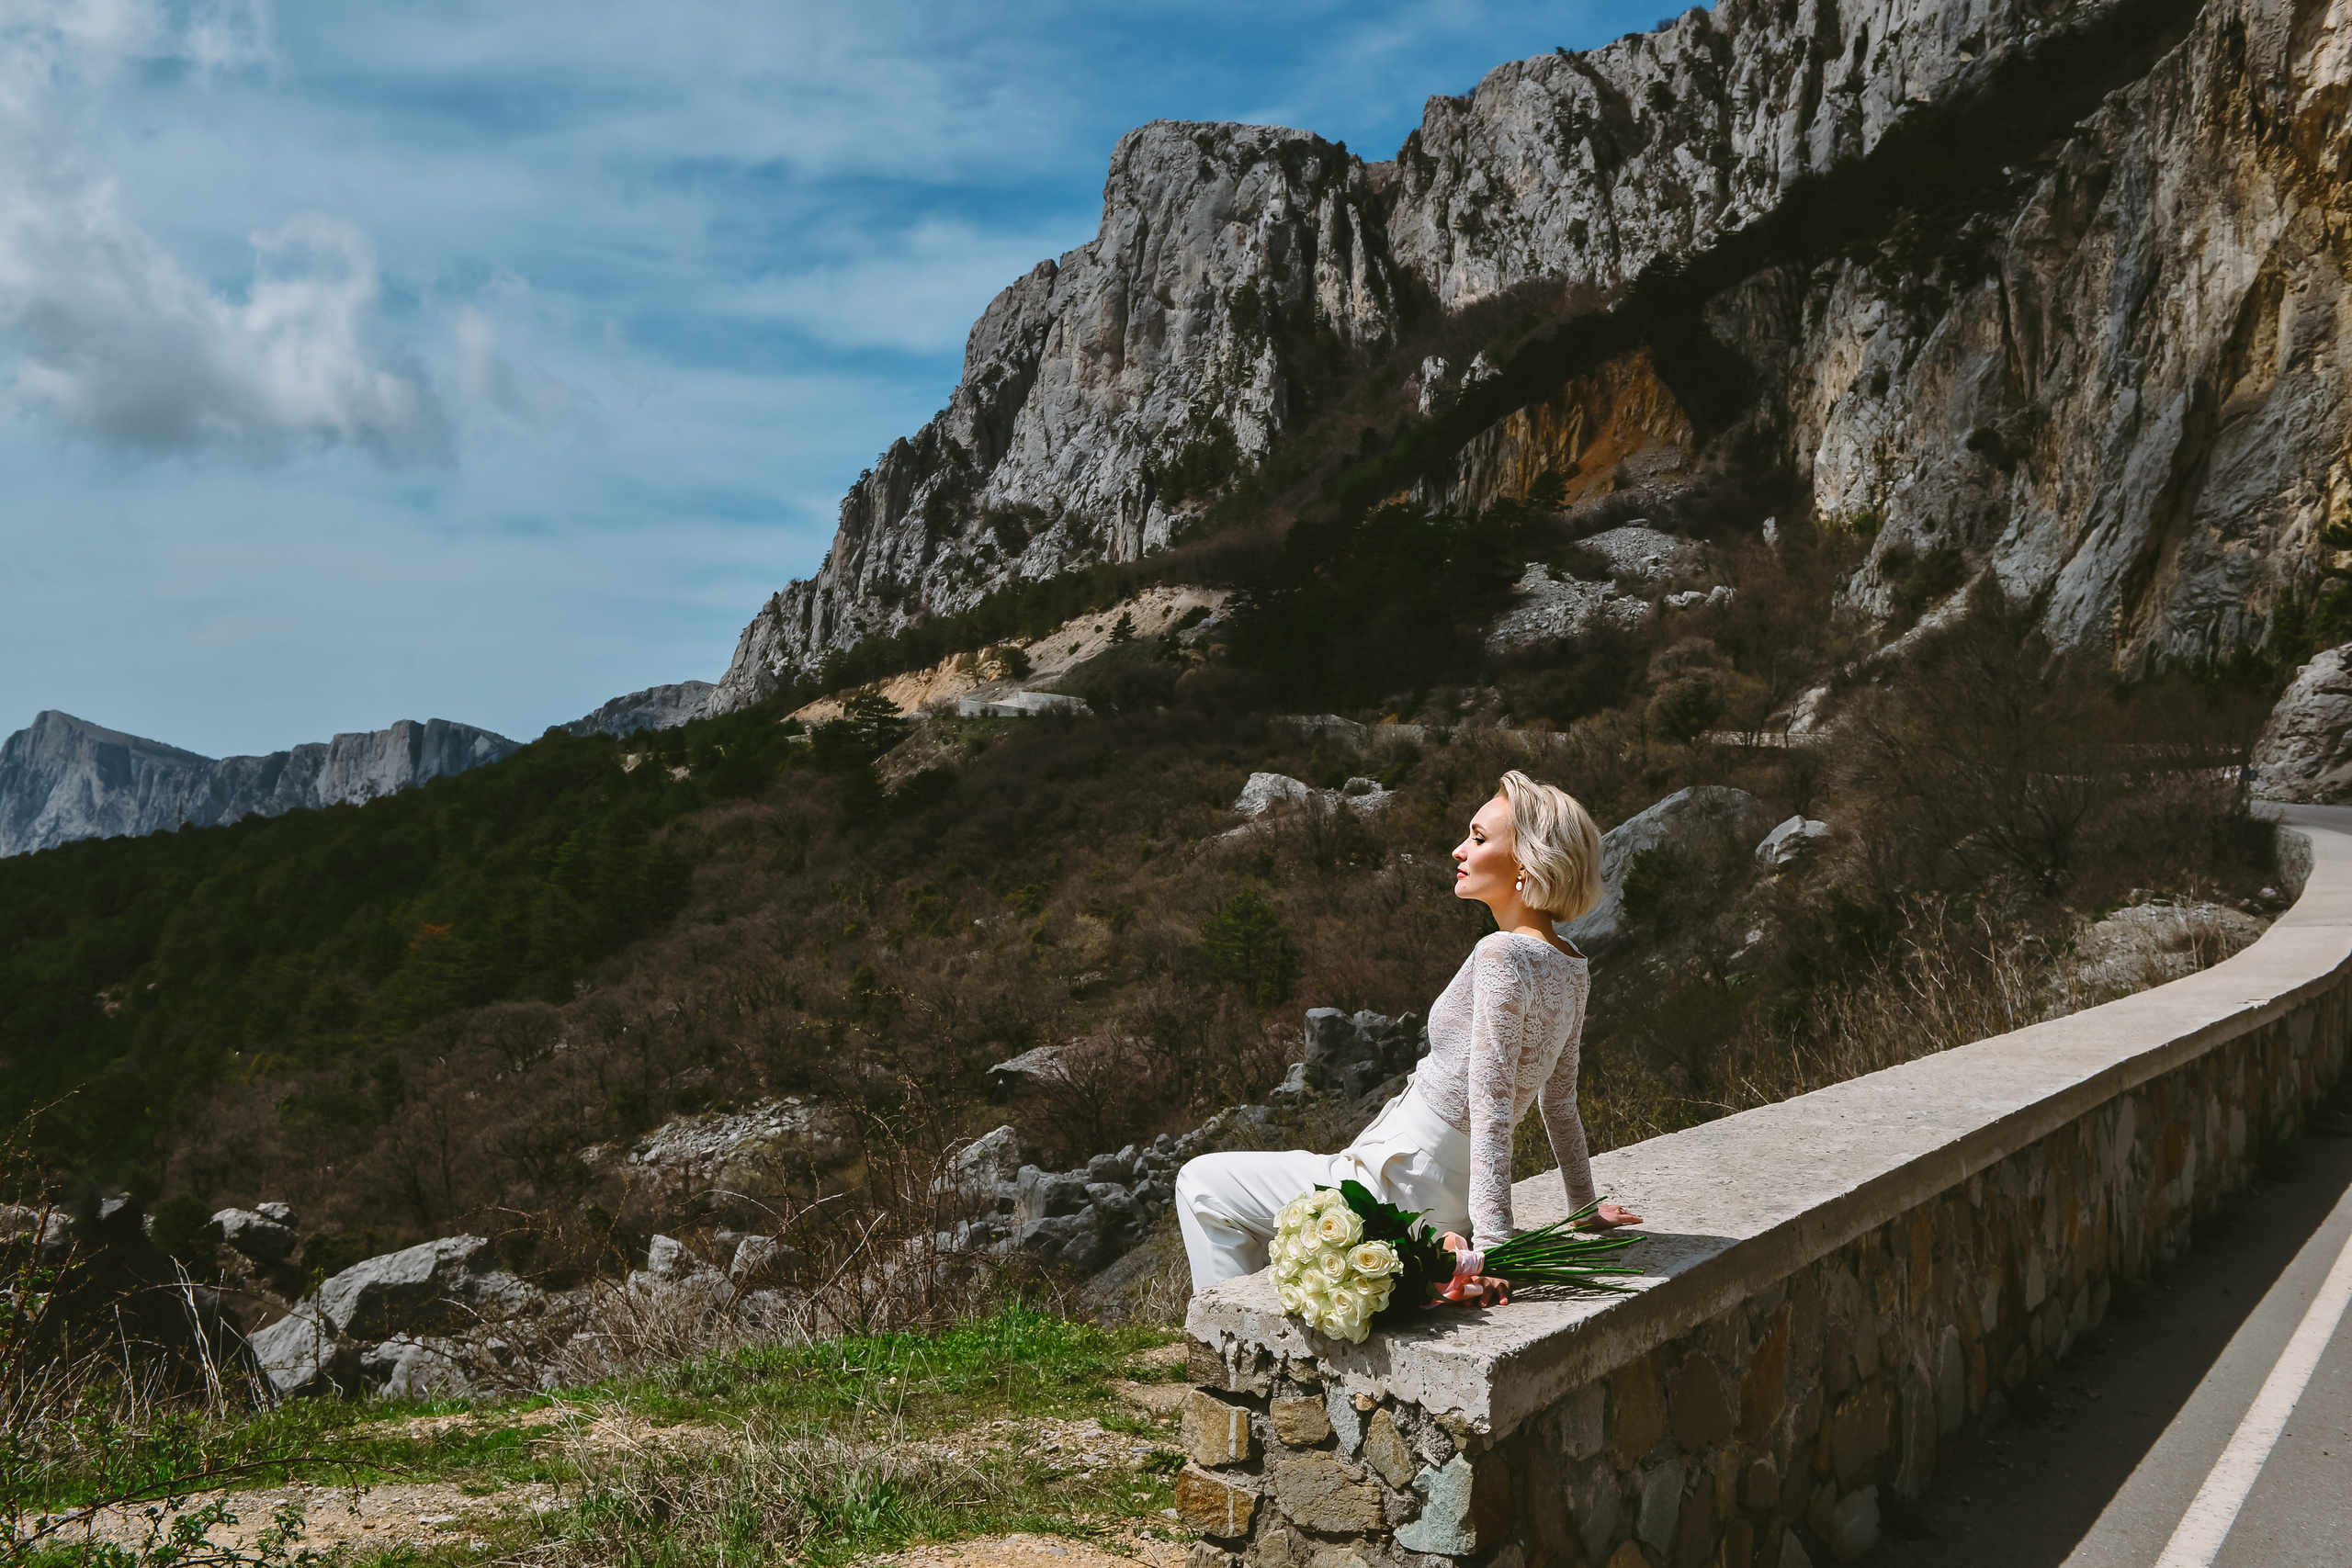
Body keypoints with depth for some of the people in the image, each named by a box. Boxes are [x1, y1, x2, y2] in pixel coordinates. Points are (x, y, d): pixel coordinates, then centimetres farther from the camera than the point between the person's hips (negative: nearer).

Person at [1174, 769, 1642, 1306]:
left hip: (1406, 1186, -10)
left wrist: (1491, 1243, -27)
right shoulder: (1570, 966, 3)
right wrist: (1584, 1206, 21)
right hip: (1454, 1196, 10)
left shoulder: (1503, 954, -24)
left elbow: (1491, 1110, -27)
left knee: (1201, 1184, 6)